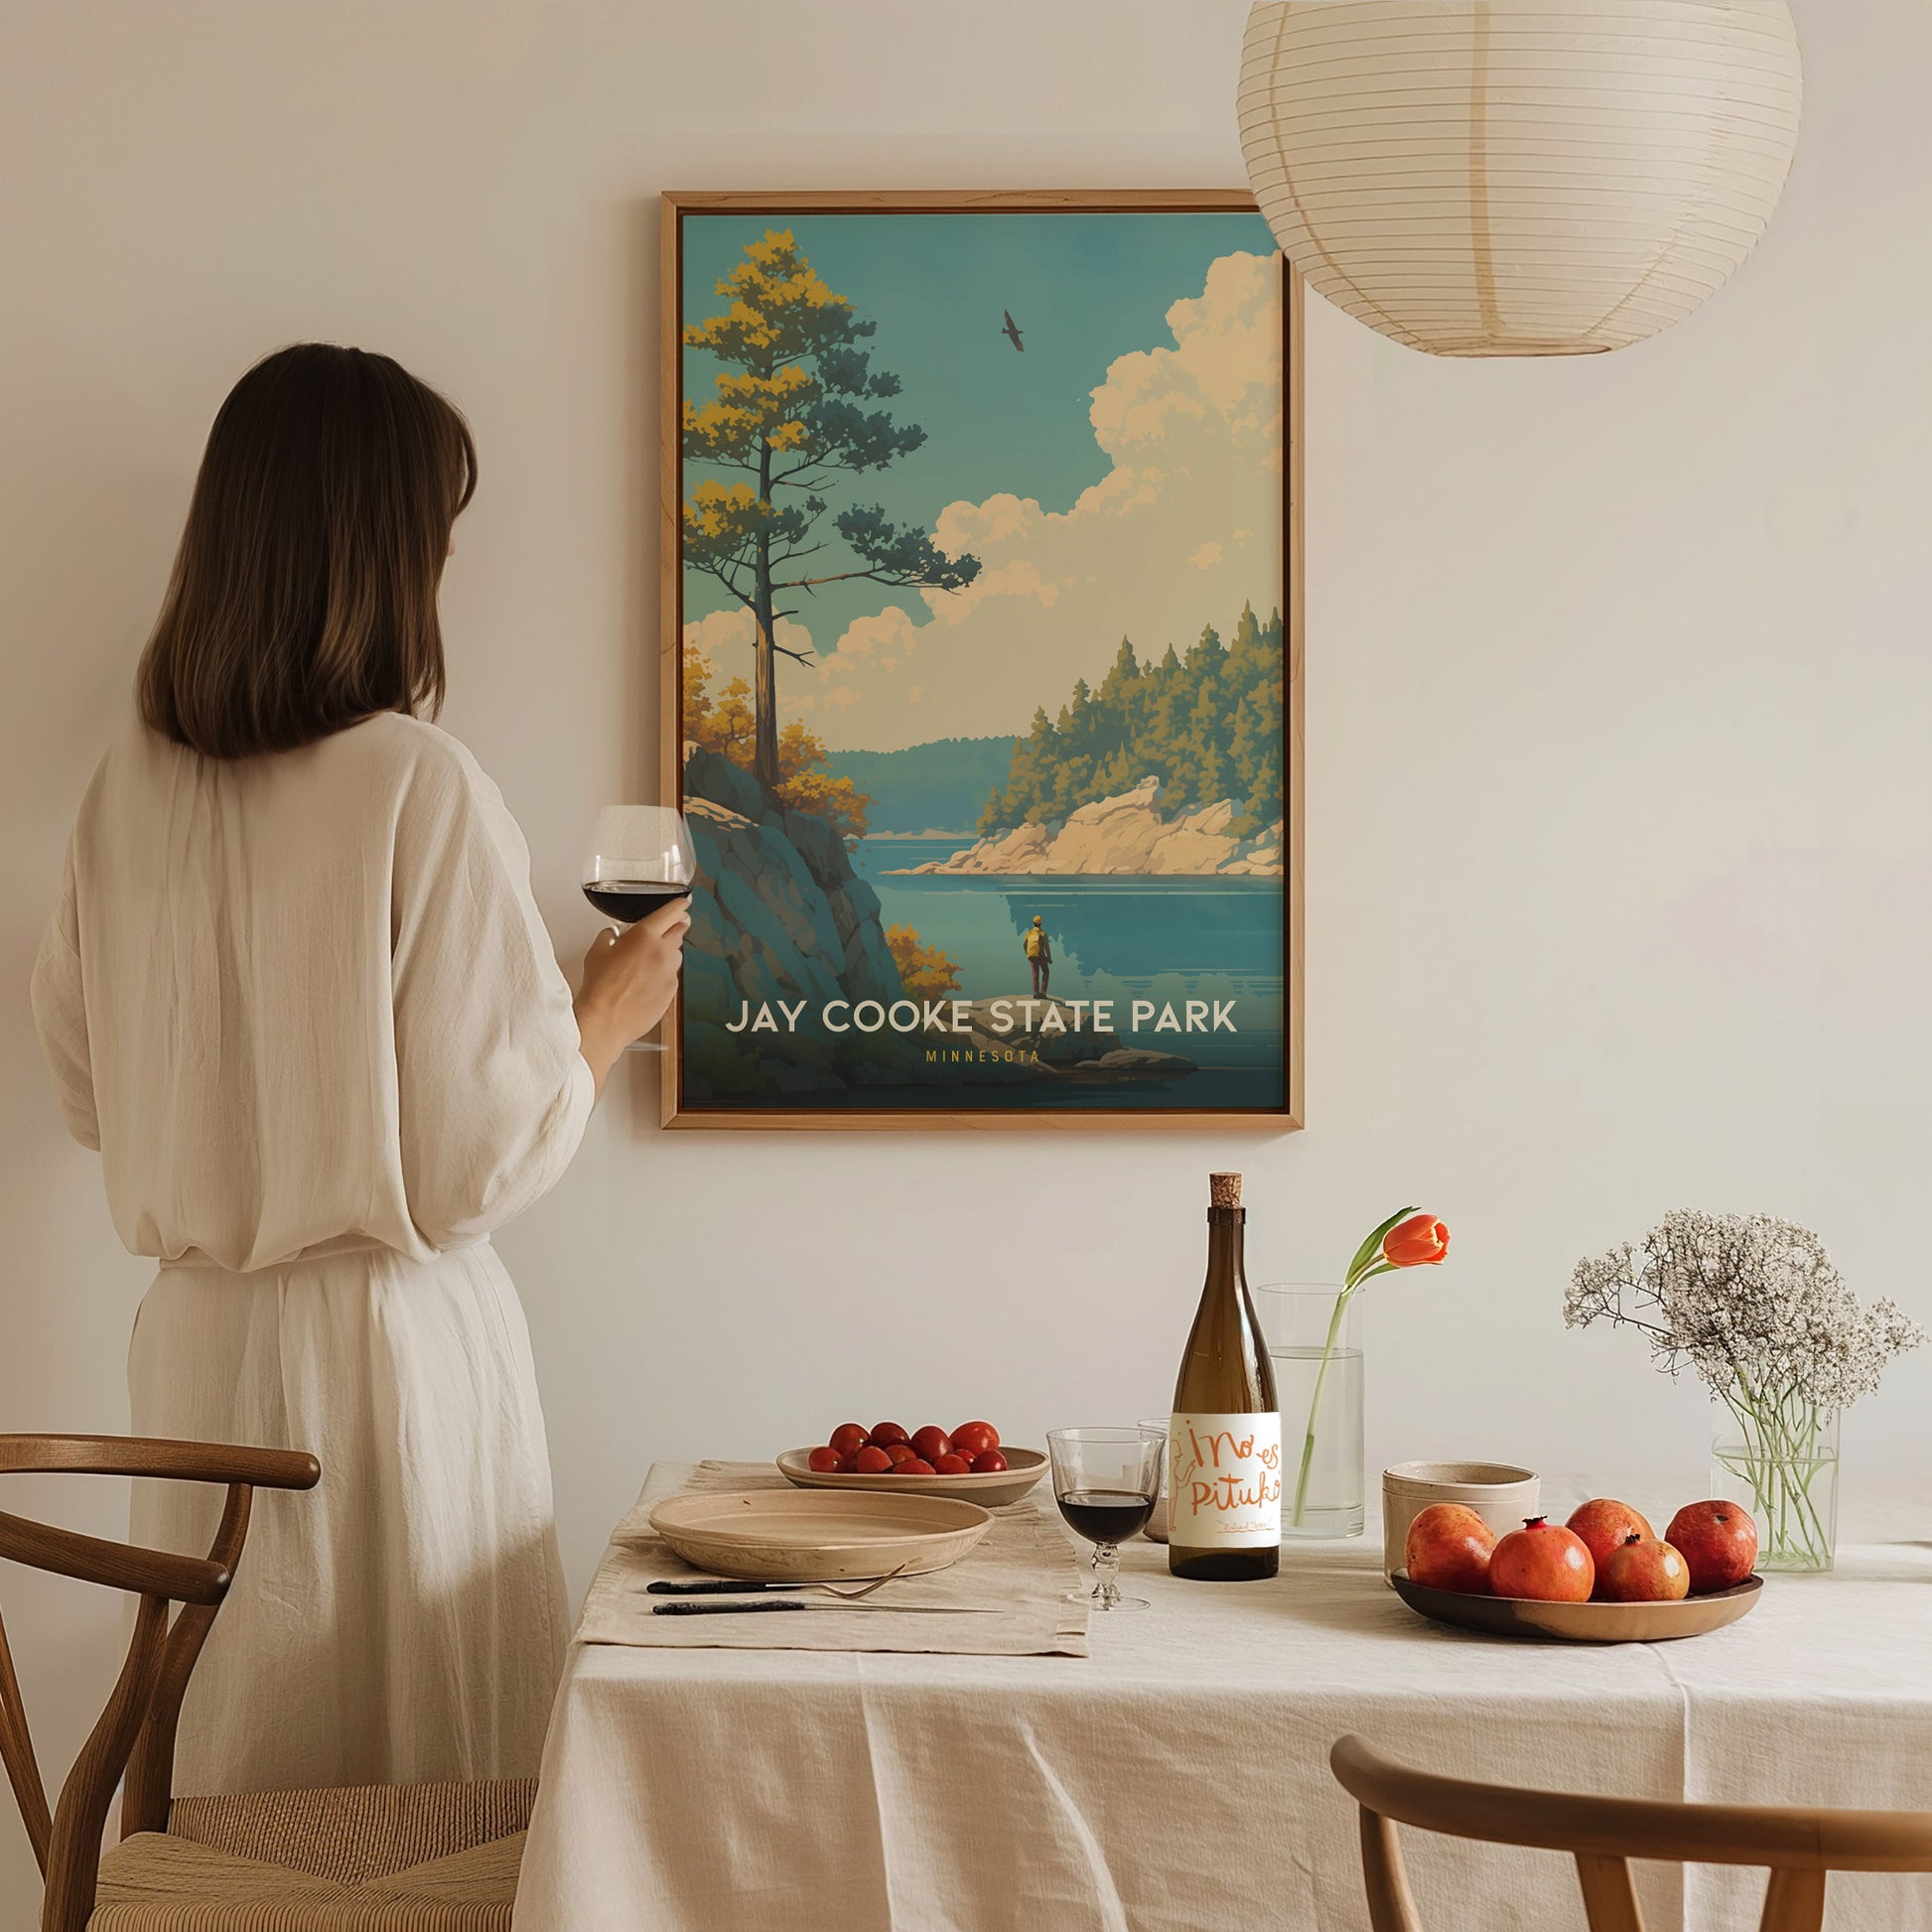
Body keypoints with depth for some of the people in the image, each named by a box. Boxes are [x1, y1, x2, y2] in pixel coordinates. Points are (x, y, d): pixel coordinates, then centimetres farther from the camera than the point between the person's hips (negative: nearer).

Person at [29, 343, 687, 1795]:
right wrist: (608, 1016, 2)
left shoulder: (133, 785, 0)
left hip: (196, 1343, 6)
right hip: (390, 1344, -5)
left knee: (232, 1779, 16)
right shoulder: (422, 788, -17)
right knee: (426, 1795, 7)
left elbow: (89, 1091, 11)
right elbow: (482, 1157, -14)